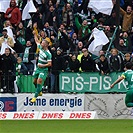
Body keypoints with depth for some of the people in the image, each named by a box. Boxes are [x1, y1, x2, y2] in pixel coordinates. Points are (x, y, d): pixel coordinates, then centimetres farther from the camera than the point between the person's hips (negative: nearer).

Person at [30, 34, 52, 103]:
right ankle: (40, 92, 39)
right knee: (35, 82, 15)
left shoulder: (48, 54, -18)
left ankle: (35, 97, -22)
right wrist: (35, 34, 18)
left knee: (39, 81, -19)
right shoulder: (41, 48, 3)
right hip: (38, 68, 8)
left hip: (43, 70, -8)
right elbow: (37, 41, 19)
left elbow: (50, 64, -17)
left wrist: (43, 65, -26)